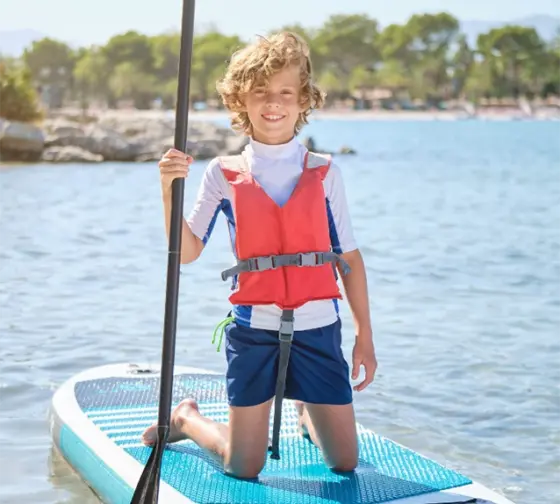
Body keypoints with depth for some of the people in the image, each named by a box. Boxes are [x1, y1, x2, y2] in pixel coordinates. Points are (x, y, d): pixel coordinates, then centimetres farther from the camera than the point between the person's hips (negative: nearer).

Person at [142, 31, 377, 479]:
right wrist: (170, 190, -20)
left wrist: (365, 335, 3)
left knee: (345, 462, 5)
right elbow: (187, 252, -6)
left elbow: (349, 258, 5)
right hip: (254, 330, -1)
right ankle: (187, 418, 33)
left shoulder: (324, 172, 3)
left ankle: (307, 414, 37)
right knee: (243, 469, 4)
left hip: (318, 329, 1)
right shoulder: (223, 173, 1)